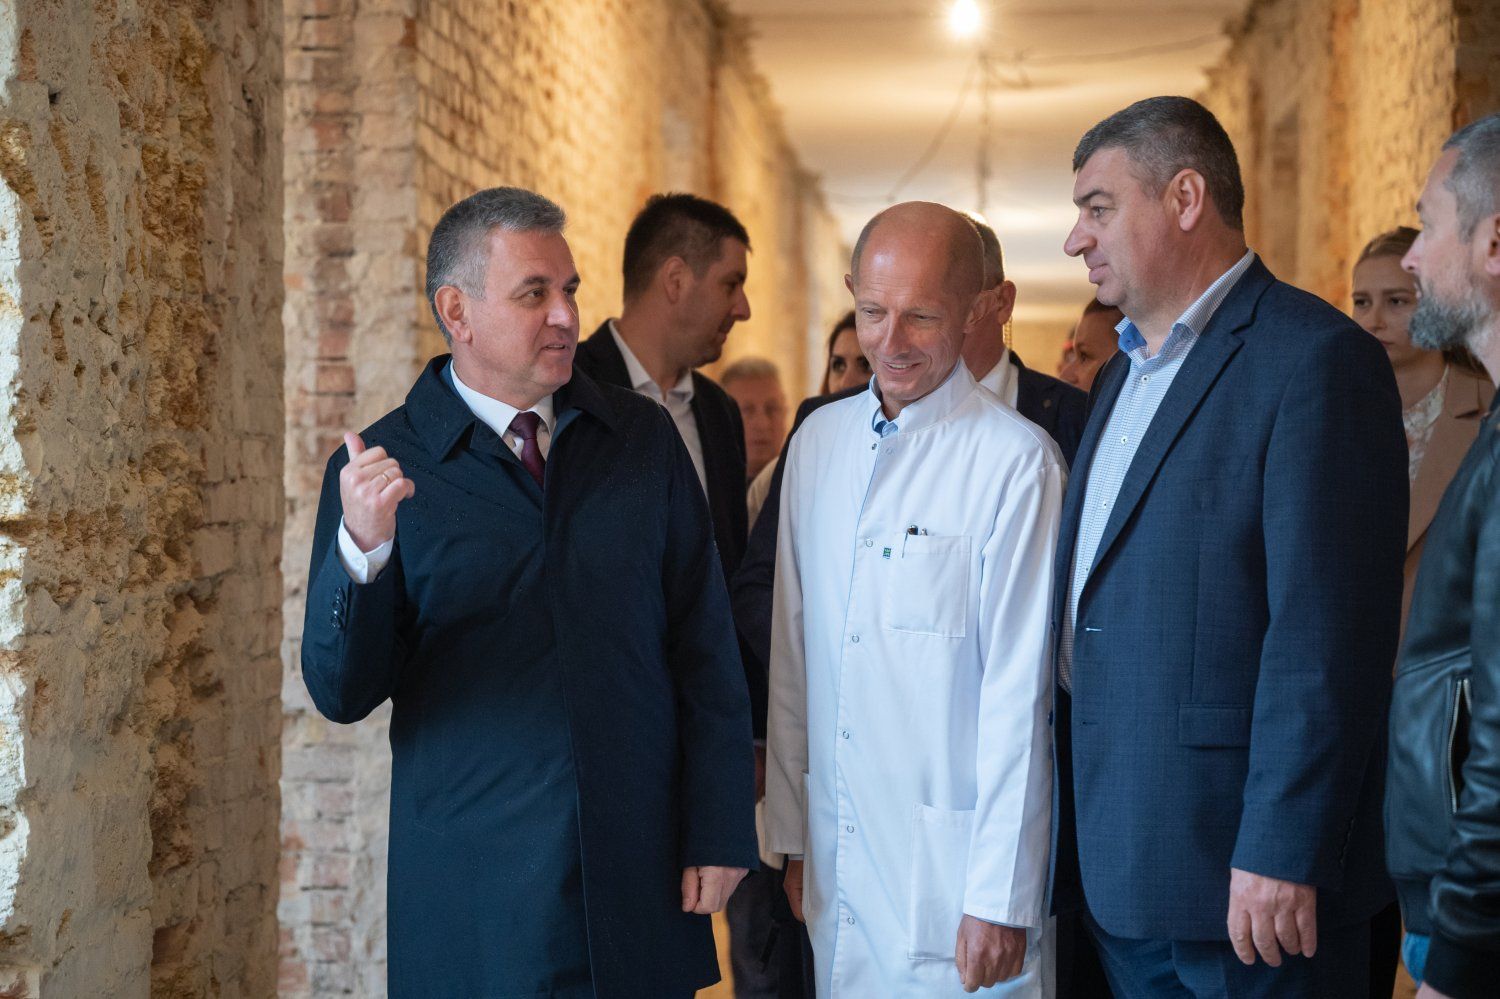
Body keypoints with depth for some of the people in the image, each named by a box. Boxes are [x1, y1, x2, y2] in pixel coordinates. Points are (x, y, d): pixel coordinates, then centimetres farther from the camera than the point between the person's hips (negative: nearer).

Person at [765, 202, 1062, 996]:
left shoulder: (1016, 461, -11)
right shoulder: (819, 440, 7)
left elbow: (1020, 692, -12)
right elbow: (792, 652, 10)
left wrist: (1001, 899, -12)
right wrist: (791, 836, 10)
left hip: (954, 871, -5)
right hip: (835, 866, 5)